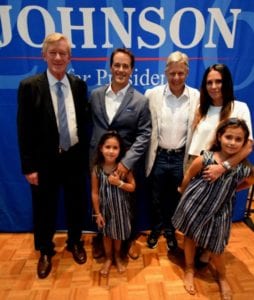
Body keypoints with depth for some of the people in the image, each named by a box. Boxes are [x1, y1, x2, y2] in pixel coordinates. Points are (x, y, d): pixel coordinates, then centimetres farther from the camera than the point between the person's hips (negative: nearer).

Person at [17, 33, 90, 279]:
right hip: (45, 160, -2)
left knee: (76, 204, 17)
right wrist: (29, 166, -11)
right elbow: (24, 130, -9)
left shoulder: (79, 85, 2)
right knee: (44, 209, 14)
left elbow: (83, 123, 6)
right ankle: (45, 252, 40)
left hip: (75, 157, 3)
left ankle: (75, 243, 44)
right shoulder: (29, 86, -8)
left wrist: (85, 155, 5)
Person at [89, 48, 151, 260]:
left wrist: (127, 162, -17)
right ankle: (101, 238, 43)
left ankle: (129, 239, 41)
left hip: (127, 163, -2)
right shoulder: (95, 95, 4)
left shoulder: (140, 100, -6)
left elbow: (144, 135, -9)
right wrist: (94, 152, 3)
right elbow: (92, 125, 9)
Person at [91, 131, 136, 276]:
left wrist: (119, 183, -25)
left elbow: (133, 187, -8)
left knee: (118, 234, 20)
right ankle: (108, 259, 44)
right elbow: (95, 193, -8)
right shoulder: (97, 169, -16)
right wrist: (98, 213, -5)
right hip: (105, 207, 0)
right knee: (107, 234, 19)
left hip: (120, 207, 0)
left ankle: (117, 257, 47)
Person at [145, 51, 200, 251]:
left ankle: (170, 230, 43)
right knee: (156, 198, 17)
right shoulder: (152, 94, -6)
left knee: (175, 198, 18)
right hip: (159, 156, 0)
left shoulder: (197, 97, -4)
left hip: (182, 158, 1)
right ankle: (156, 228, 44)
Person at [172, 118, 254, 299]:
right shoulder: (204, 159, -22)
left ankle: (222, 278, 47)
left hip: (218, 213, 1)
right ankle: (189, 270, 44)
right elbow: (188, 177, -4)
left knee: (216, 249, 15)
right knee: (190, 238, 17)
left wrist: (228, 189, 5)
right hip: (195, 206, 0)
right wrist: (183, 191, 11)